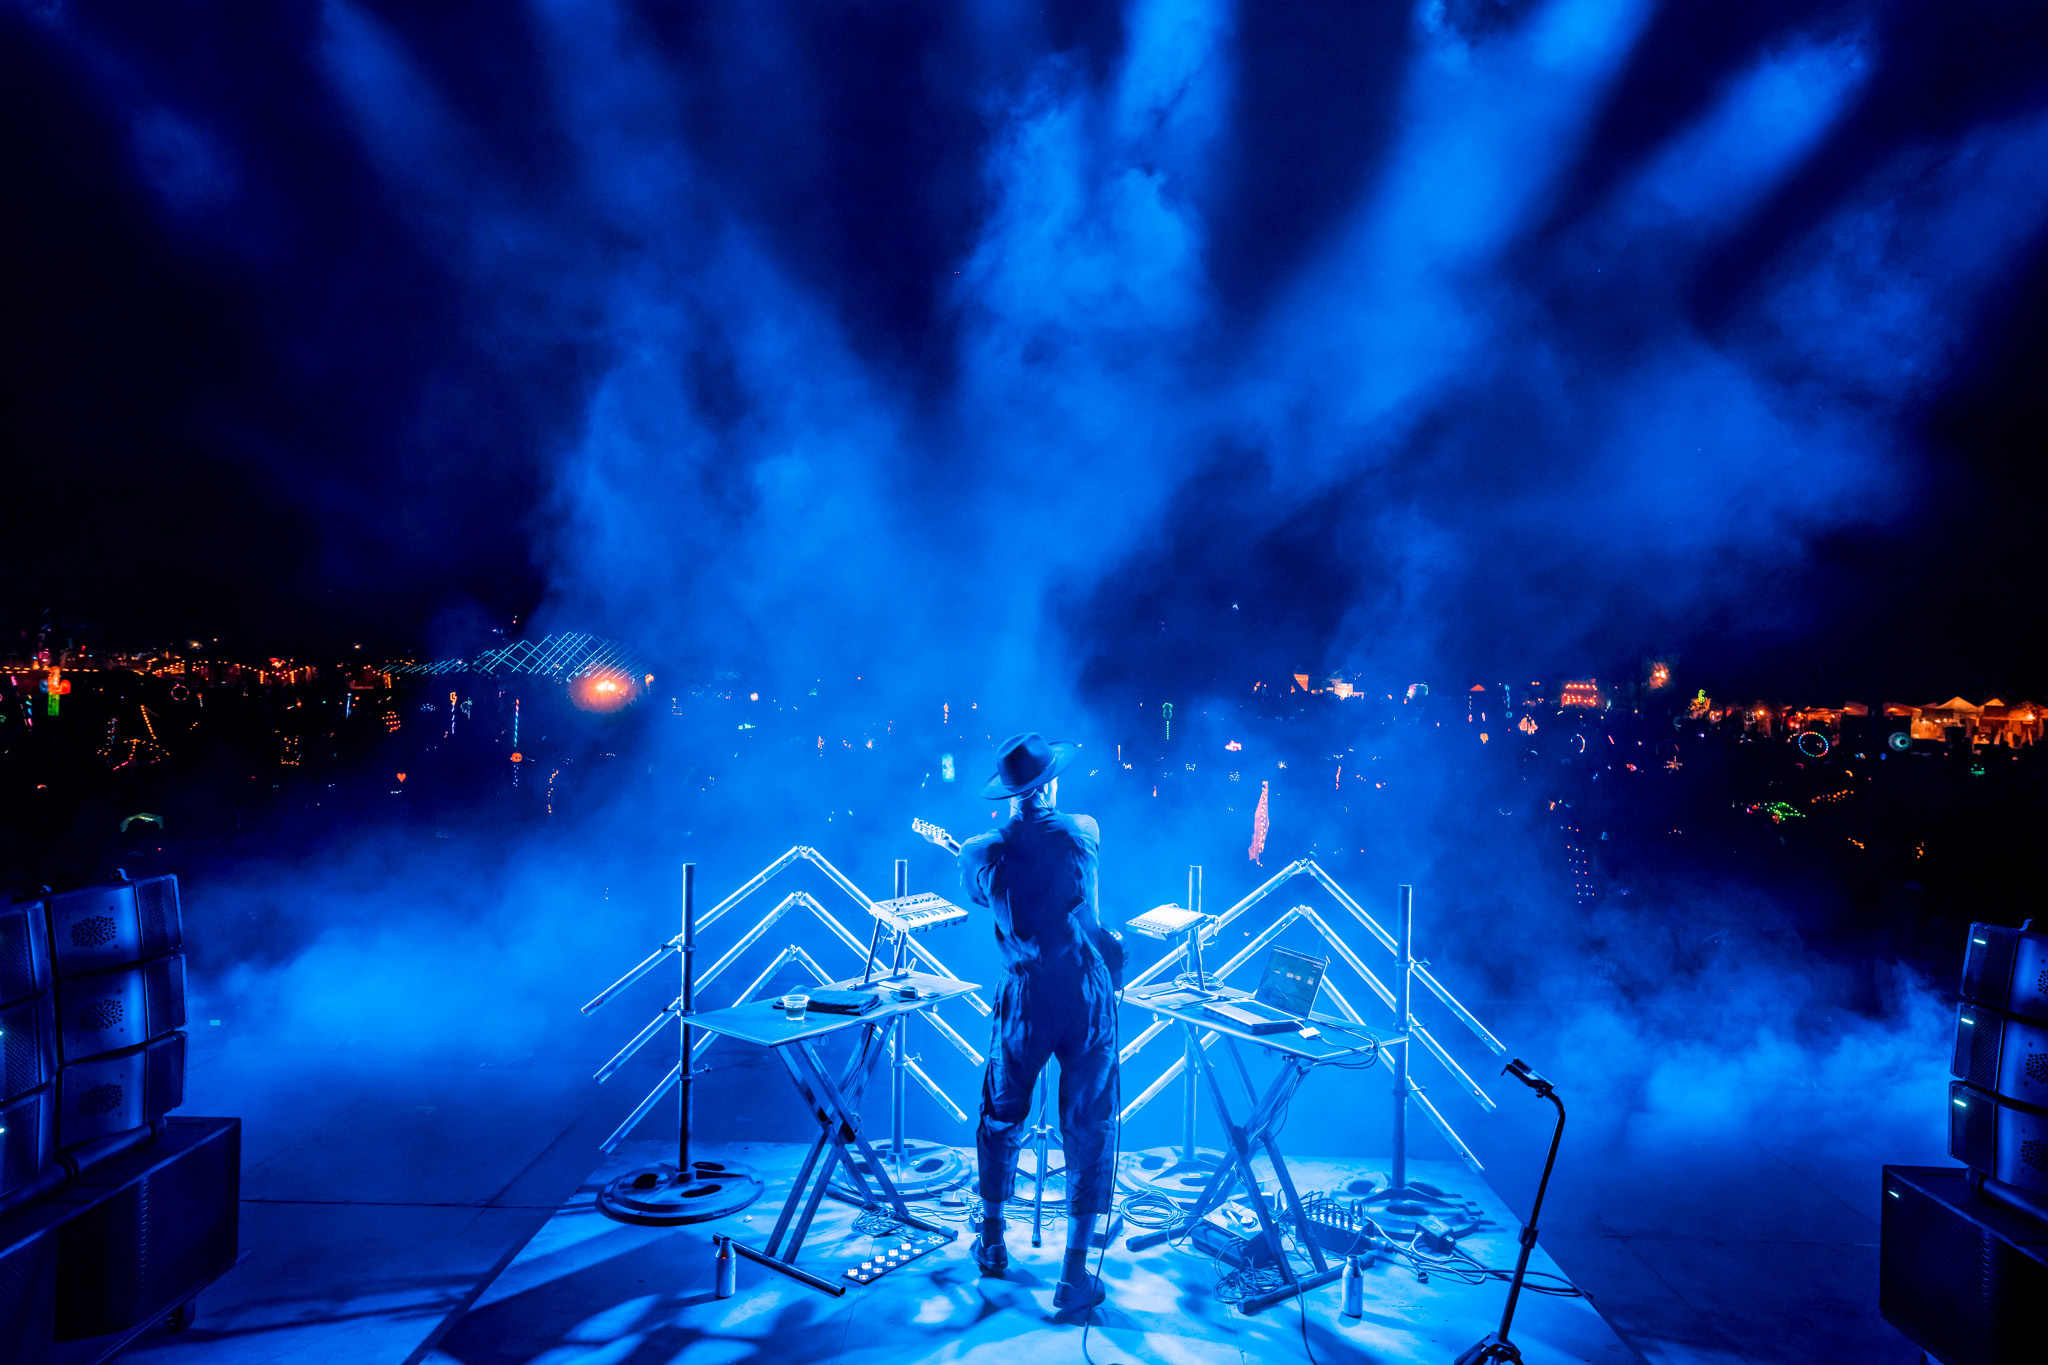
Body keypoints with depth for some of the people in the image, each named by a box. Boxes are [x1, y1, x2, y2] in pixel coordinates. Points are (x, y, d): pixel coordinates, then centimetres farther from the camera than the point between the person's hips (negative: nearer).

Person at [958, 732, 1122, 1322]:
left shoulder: (980, 853, -5)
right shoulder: (1082, 833, -4)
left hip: (1025, 1001, 1)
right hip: (1088, 998, 0)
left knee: (1001, 1119, 21)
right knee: (1088, 1130, 7)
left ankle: (992, 1244, 37)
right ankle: (1075, 1278, 10)